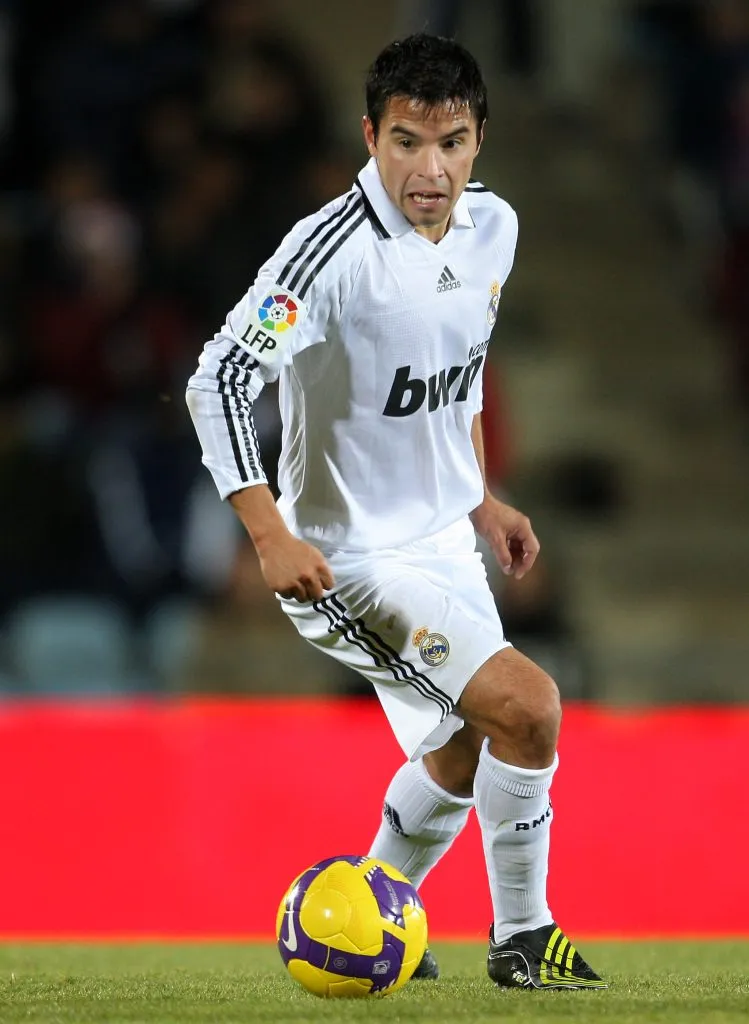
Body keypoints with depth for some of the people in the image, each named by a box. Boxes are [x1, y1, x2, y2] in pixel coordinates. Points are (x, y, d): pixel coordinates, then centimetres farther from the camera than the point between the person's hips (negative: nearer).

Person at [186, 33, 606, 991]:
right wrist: (272, 538, -33)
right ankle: (522, 937, -3)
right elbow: (218, 380, -27)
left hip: (445, 541, 9)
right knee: (528, 706, -20)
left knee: (457, 758, 22)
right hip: (351, 561, -9)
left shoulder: (491, 227, -2)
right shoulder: (333, 249, -26)